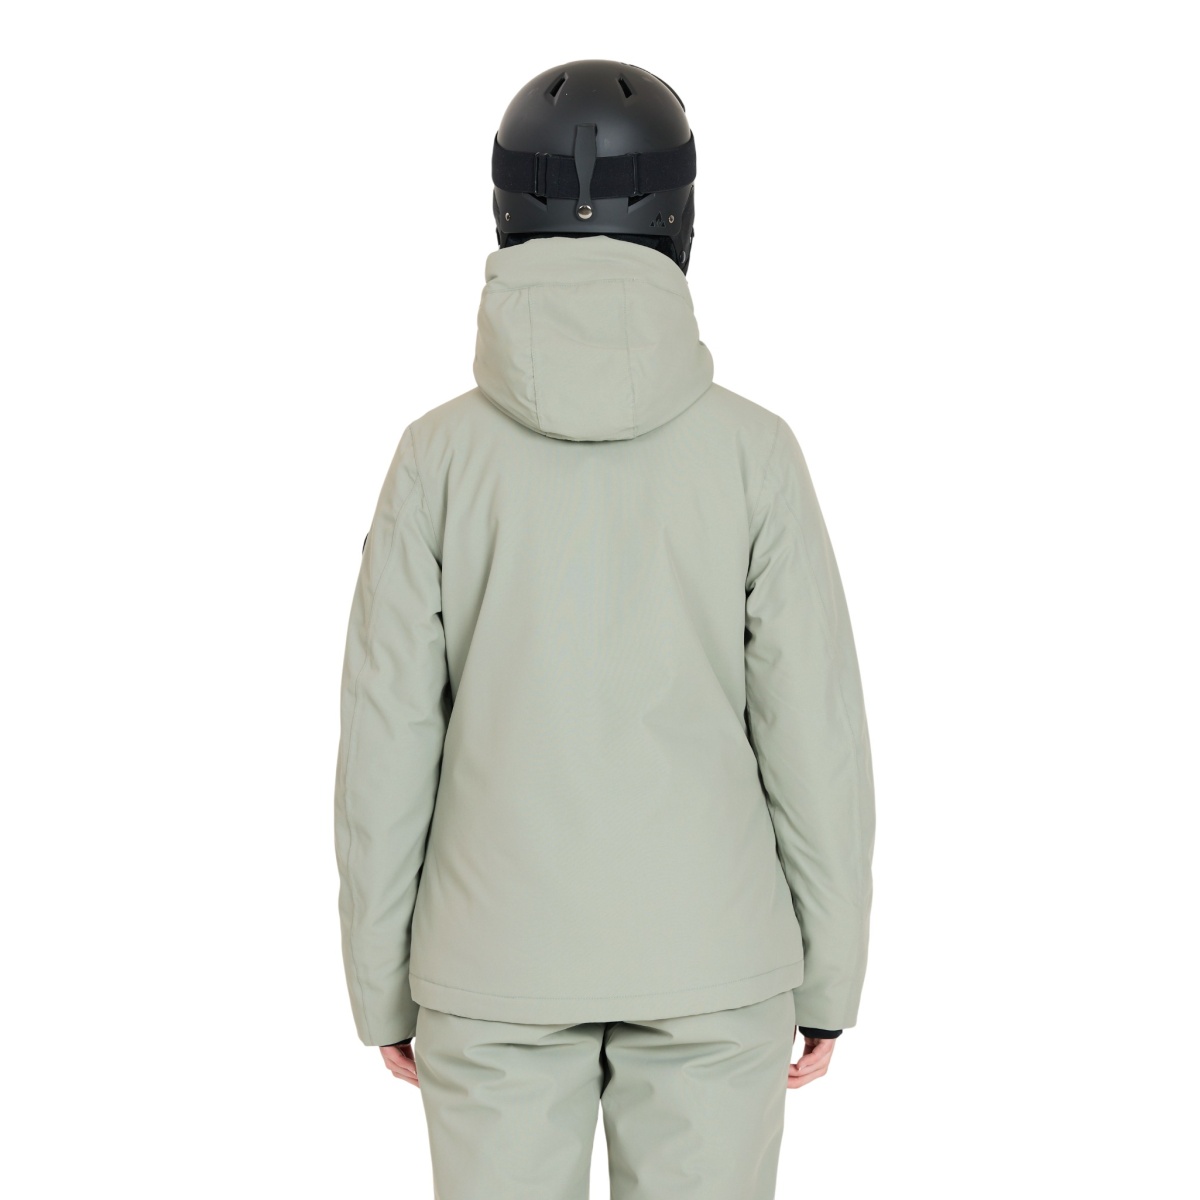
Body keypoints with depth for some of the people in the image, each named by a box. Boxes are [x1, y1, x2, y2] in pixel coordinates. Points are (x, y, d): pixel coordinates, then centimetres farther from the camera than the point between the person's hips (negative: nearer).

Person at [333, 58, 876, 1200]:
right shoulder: (751, 448, -9)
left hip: (500, 958, 0)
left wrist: (382, 983, 6)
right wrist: (831, 972, 5)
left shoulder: (441, 452, -8)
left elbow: (388, 739, -6)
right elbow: (815, 731, -7)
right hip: (708, 958, 0)